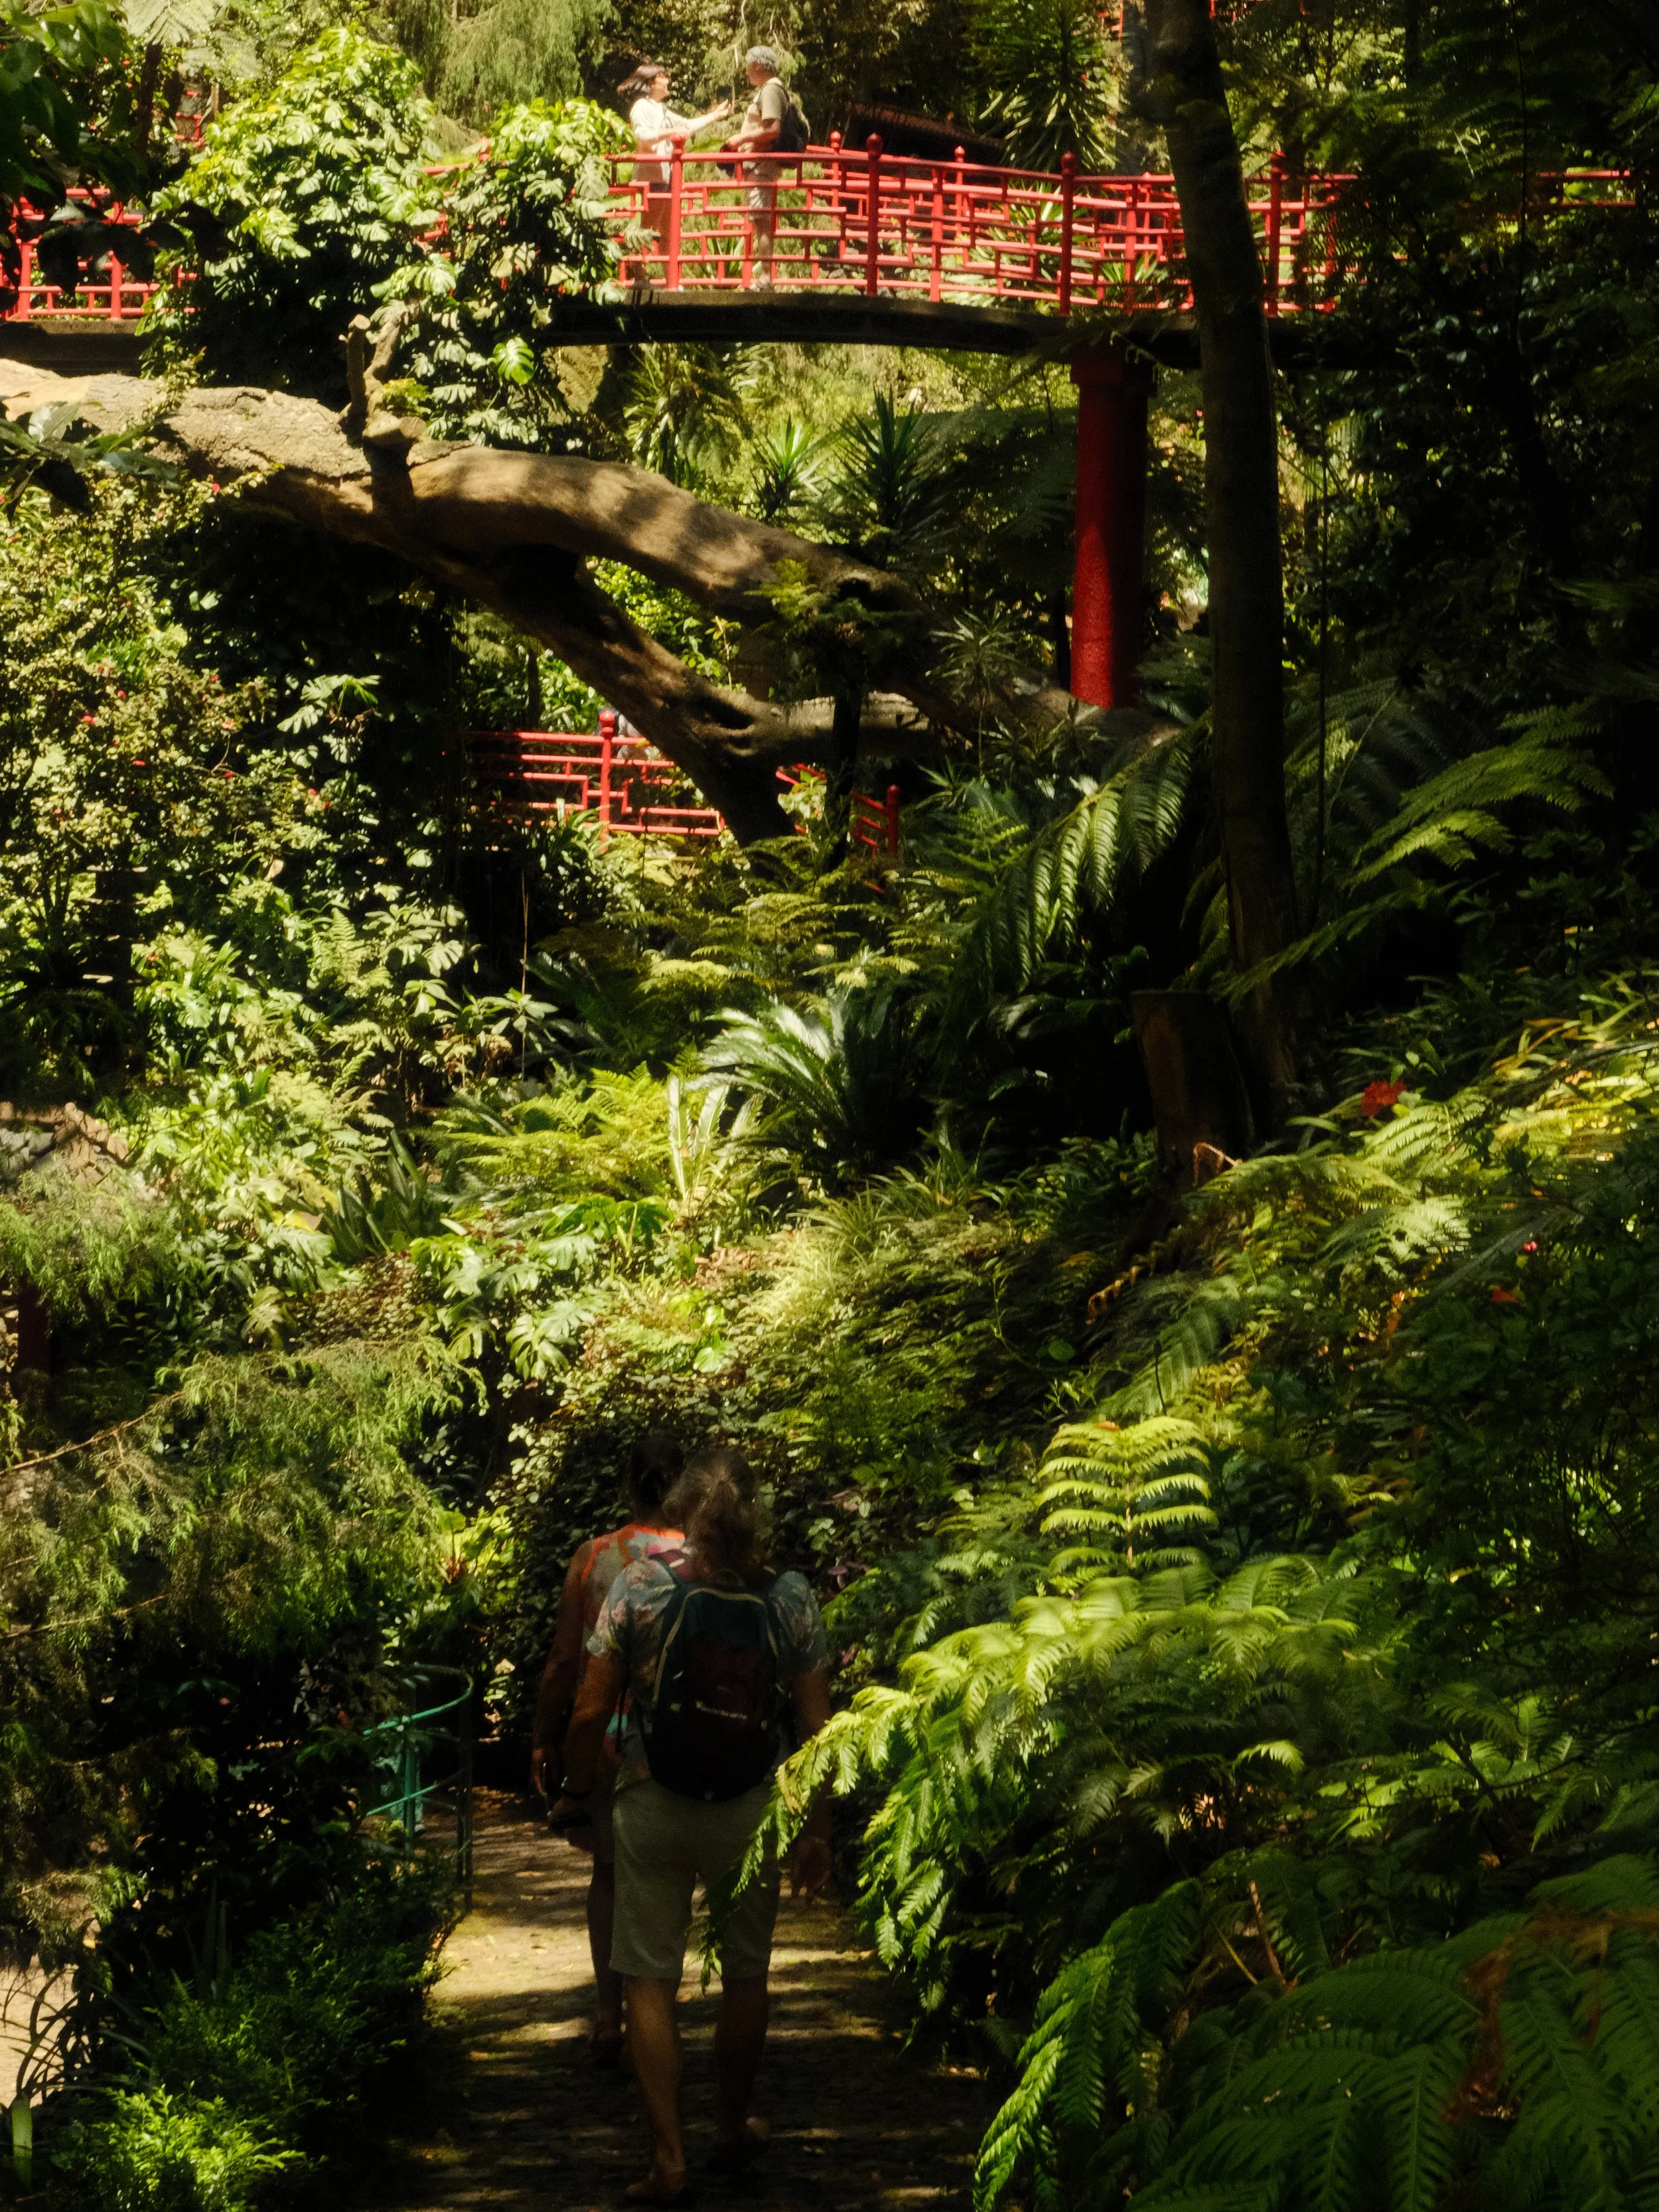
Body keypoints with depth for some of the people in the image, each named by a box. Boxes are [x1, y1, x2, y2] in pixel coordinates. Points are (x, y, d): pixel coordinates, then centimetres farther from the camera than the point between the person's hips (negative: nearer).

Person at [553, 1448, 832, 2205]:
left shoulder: (639, 1586, -10)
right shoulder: (789, 1600, -6)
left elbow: (592, 1710, -8)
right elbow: (815, 1728, -4)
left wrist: (577, 1790, 7)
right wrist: (817, 1831, 5)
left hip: (653, 1808, -1)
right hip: (751, 1813, 1)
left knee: (652, 1979, 8)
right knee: (745, 1974, 19)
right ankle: (733, 2131, 34)